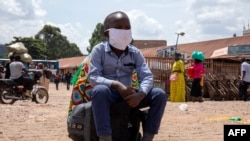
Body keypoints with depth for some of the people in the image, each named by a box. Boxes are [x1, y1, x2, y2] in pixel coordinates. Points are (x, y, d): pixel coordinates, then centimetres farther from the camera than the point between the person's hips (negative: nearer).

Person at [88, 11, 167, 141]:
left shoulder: (135, 53, 2)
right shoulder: (99, 50, -7)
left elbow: (147, 76, -7)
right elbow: (93, 78, -16)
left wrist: (140, 95, -28)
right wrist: (116, 85, -30)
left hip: (128, 94, 4)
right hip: (109, 94, -4)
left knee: (160, 95, -16)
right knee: (99, 90, -39)